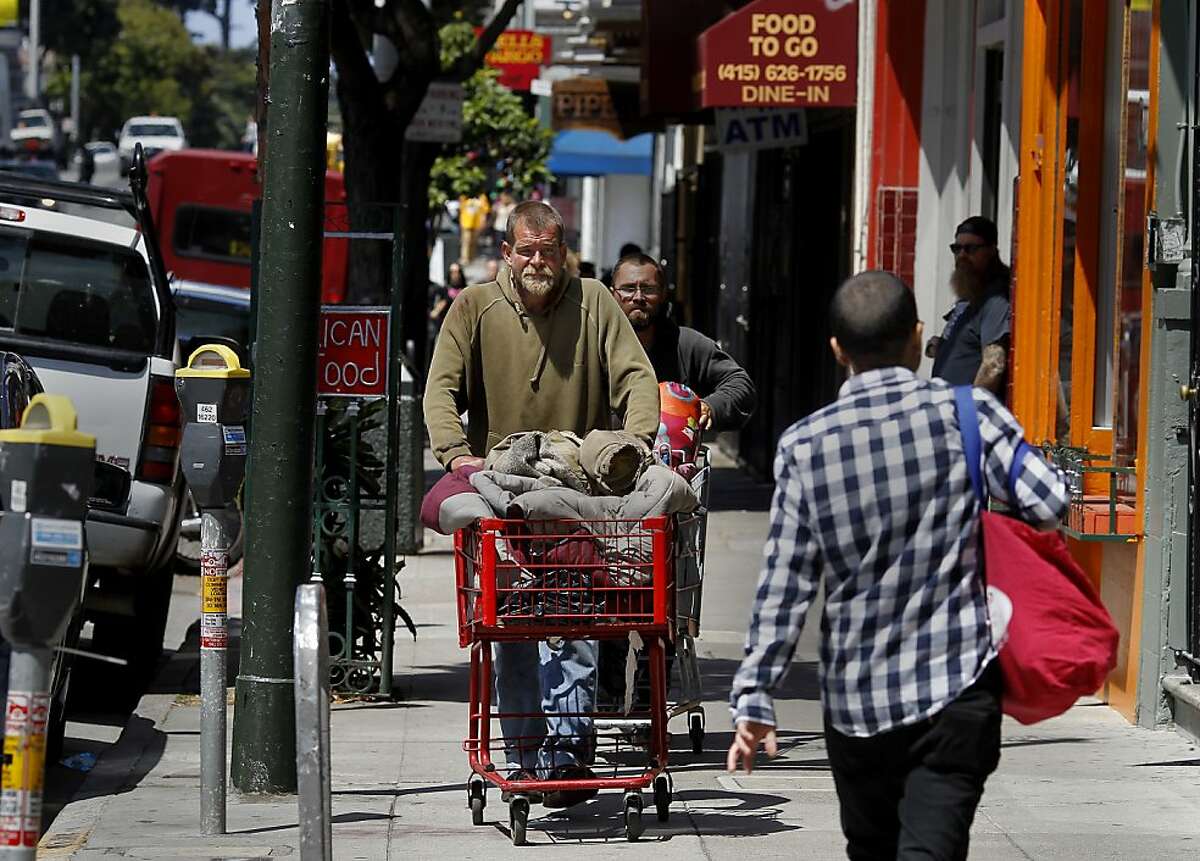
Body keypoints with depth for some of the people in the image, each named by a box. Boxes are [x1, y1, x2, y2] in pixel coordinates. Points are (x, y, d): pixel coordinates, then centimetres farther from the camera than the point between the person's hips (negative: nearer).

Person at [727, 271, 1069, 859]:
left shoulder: (804, 445, -1)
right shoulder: (967, 413, -5)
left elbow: (784, 585, -3)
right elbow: (1049, 505, -12)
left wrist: (753, 700, 1)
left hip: (854, 700, 3)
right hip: (956, 688, -2)